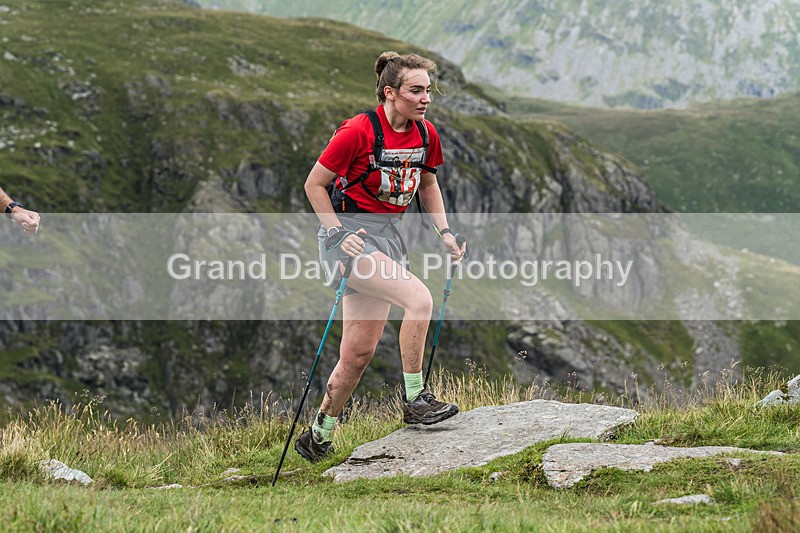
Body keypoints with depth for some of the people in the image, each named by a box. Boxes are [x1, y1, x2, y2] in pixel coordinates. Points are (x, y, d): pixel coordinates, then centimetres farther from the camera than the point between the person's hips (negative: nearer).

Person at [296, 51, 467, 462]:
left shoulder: (426, 135, 3)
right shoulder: (358, 131, -16)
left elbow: (427, 185, 21)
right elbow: (314, 185, -9)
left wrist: (444, 232, 8)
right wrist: (338, 234, -16)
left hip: (387, 235, 7)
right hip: (350, 231, -7)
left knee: (360, 353, 5)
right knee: (419, 298, -25)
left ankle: (317, 439, 18)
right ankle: (414, 400, -14)